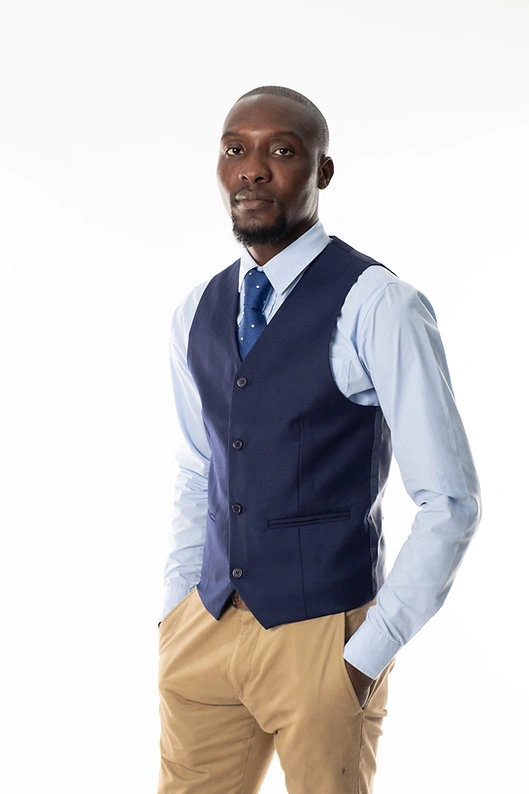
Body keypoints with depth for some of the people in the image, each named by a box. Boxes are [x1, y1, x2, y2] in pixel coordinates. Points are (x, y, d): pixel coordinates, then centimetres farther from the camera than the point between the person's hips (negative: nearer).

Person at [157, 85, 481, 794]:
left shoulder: (377, 307, -13)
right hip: (207, 627, 5)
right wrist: (177, 614, 10)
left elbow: (450, 503, -12)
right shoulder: (196, 315, 7)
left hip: (323, 636, -5)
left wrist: (369, 655, -12)